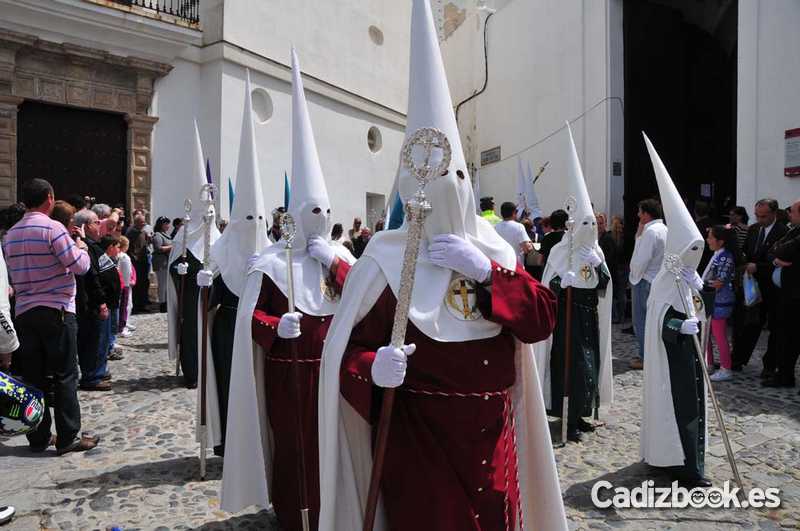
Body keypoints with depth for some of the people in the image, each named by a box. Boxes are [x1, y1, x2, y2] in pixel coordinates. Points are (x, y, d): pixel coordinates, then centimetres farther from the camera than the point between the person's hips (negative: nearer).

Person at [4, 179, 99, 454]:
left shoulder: (11, 234, 9)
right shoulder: (53, 228, -12)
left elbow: (11, 277, 14)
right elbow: (80, 266, -12)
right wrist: (81, 248, 6)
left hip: (24, 312, 6)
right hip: (56, 311, -6)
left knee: (32, 377, 10)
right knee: (64, 376, 1)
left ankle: (38, 437, 17)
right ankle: (68, 438, 6)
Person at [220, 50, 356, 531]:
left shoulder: (341, 255, 7)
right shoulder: (274, 262, -8)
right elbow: (252, 316, -8)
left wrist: (336, 264, -11)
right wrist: (278, 327, -25)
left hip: (332, 366, 5)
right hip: (290, 369, -4)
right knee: (293, 442, 5)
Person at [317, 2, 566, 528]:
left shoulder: (493, 249, 3)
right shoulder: (386, 258, -12)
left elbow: (543, 318, -5)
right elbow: (348, 352, -13)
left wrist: (486, 271, -17)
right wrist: (373, 369, -35)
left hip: (491, 437, 5)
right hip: (418, 439, -4)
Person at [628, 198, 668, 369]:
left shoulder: (650, 231, -18)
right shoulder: (664, 229, 12)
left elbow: (641, 260, -22)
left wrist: (635, 278, -7)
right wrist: (639, 232, 5)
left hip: (645, 281, -9)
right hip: (659, 280, 10)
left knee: (641, 321, -1)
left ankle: (645, 358, 3)